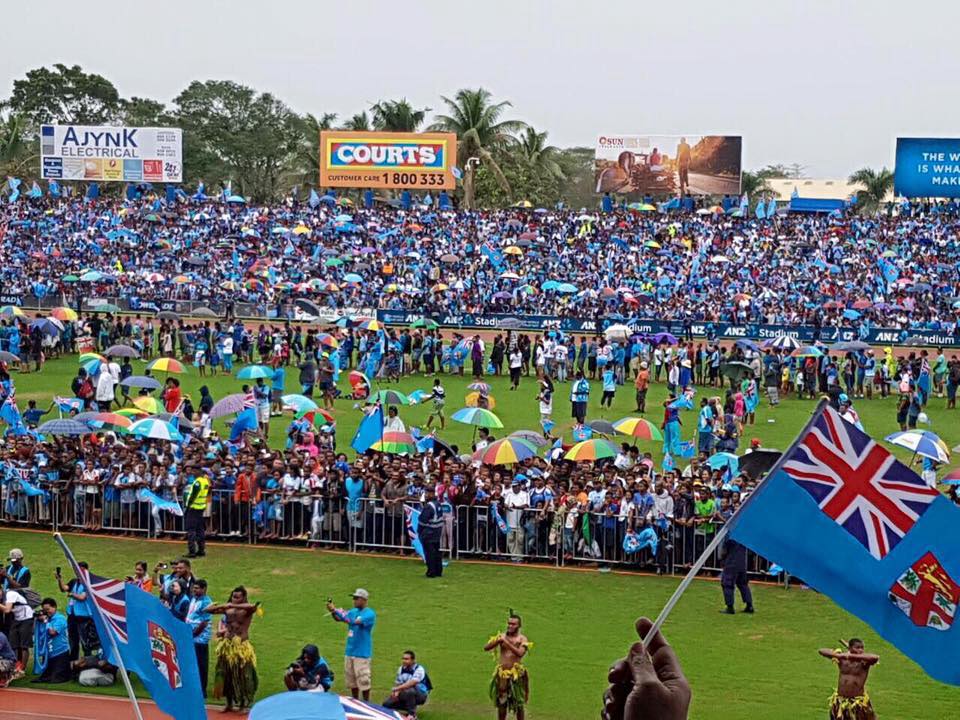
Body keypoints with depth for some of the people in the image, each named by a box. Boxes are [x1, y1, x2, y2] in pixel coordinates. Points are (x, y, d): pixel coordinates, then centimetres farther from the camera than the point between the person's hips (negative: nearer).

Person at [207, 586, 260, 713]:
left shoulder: (247, 609, -7)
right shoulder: (227, 609, 4)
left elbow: (253, 607, -31)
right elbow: (208, 610, 7)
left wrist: (232, 605, -30)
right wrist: (222, 606, -12)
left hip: (241, 646, -4)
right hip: (227, 645, 4)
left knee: (242, 676, 0)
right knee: (226, 675, 9)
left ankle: (243, 705, 9)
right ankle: (229, 704, 21)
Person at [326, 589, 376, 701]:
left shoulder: (370, 614, -12)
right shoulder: (353, 611, 11)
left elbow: (354, 622, -26)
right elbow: (338, 619, 2)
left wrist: (337, 611, -26)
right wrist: (332, 611, -19)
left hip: (362, 653, -7)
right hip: (349, 651, 7)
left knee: (363, 681, -4)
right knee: (351, 680, 12)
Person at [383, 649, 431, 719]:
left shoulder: (419, 669, -19)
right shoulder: (401, 669, 4)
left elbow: (412, 683, -33)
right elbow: (398, 684, 6)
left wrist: (397, 689, -36)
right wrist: (396, 693, -17)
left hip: (421, 695, -7)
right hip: (406, 695, 7)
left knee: (410, 691, -41)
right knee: (386, 704, -6)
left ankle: (412, 714, -21)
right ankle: (411, 708, 9)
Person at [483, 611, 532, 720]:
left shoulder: (522, 639, -4)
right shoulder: (501, 636, 6)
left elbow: (520, 653, -22)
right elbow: (486, 648, -1)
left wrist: (507, 643, -25)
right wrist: (498, 641, -17)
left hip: (516, 674, -3)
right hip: (502, 674, 3)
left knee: (518, 704, 4)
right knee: (501, 703, 11)